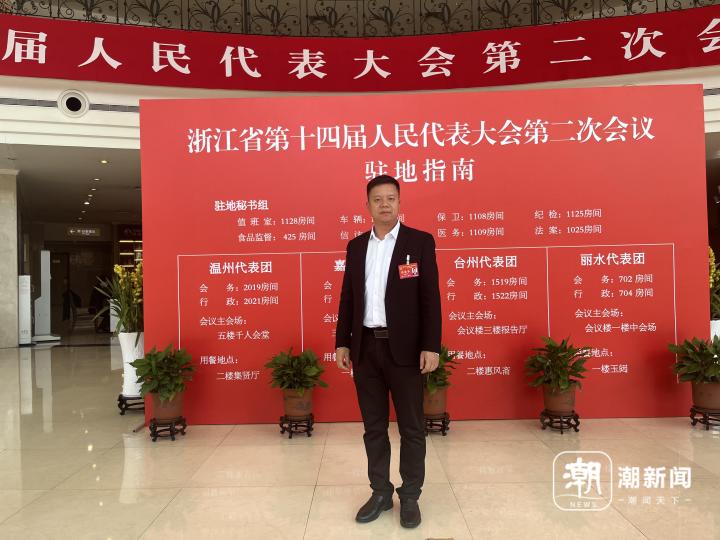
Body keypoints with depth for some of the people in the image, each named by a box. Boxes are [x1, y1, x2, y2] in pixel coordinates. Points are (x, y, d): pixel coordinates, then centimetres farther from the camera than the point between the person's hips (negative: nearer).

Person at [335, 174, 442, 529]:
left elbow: (430, 298, -6)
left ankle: (410, 496, 22)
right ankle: (380, 492, 27)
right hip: (365, 347, 4)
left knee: (411, 427, 7)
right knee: (373, 426, 12)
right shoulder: (356, 246, 10)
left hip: (405, 348, -3)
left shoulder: (420, 241, -2)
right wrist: (342, 342, 6)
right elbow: (347, 297, 11)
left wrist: (430, 346, -12)